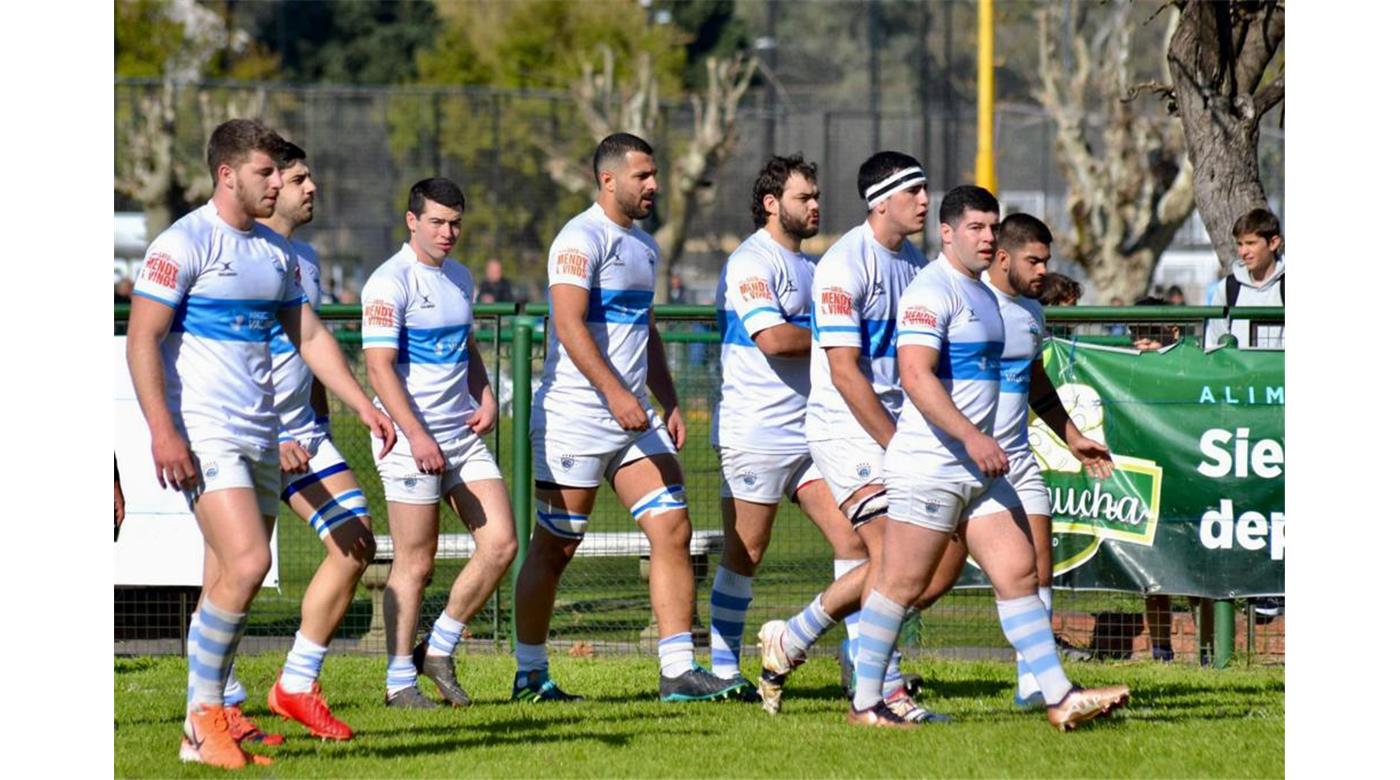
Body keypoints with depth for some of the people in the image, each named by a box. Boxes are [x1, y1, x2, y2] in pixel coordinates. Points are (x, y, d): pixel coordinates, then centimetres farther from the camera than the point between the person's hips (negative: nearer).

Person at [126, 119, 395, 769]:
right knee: (246, 564, -19)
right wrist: (163, 431, -19)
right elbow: (142, 339, -11)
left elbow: (308, 335, 23)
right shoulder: (184, 244, -8)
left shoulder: (275, 252, 15)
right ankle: (203, 721, -11)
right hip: (204, 434, -8)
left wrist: (363, 405, 14)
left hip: (261, 436, 8)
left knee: (228, 581, 7)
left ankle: (211, 716, 12)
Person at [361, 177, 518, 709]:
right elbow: (379, 365, -16)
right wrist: (416, 436, -22)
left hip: (463, 434, 8)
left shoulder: (460, 278, 14)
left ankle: (439, 650, 13)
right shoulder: (391, 283, -10)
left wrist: (486, 398, 9)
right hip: (412, 439, -7)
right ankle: (400, 679, 6)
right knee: (415, 563, -4)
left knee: (500, 541, 0)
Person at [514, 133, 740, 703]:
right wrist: (616, 393, -28)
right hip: (574, 417, -8)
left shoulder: (644, 245, 17)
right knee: (554, 548, 0)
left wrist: (669, 403, 18)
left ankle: (679, 671, -5)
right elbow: (569, 324, -21)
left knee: (673, 530, -4)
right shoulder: (582, 238, -11)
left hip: (633, 418, 8)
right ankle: (529, 673, 11)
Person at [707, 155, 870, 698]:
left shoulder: (808, 266, 19)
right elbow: (773, 338, -22)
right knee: (745, 554, -1)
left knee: (852, 540, -1)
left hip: (809, 428, 8)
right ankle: (723, 668, 8)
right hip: (755, 432, -8)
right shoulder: (752, 262, -10)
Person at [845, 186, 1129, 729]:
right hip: (929, 464, -9)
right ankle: (864, 704, 5)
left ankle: (1060, 699, 0)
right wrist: (973, 437, -28)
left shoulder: (983, 295, 18)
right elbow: (915, 375, -23)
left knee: (1019, 570, 2)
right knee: (903, 583, -3)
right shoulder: (933, 291, -12)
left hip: (979, 469, 9)